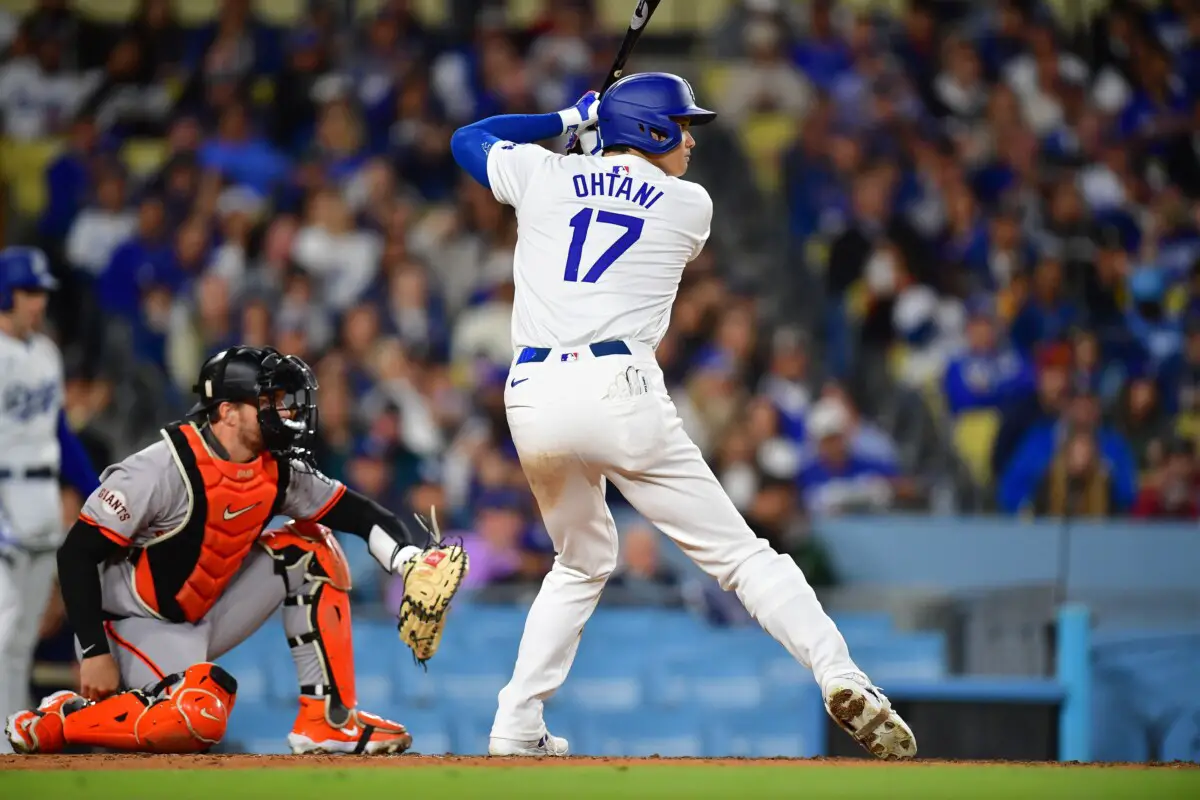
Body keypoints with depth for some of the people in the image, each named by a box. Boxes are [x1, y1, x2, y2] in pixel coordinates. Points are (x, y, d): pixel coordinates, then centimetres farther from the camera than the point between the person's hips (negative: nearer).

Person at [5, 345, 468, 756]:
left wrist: (411, 561, -22)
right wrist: (94, 653, -22)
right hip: (135, 621, -8)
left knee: (309, 550, -3)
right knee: (197, 719, -33)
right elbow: (77, 553, -22)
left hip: (205, 617, 8)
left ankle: (329, 719, -4)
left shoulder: (279, 473, -4)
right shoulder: (165, 469, -25)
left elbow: (359, 514, -2)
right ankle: (56, 720, -11)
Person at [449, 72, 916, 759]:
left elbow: (468, 139, 34)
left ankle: (516, 729, 20)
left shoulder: (544, 176, 16)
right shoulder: (690, 206, 11)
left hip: (533, 397, 4)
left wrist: (570, 121, 36)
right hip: (618, 392, -4)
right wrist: (596, 136, 41)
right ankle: (841, 677, -20)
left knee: (583, 562, 26)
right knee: (738, 552, -2)